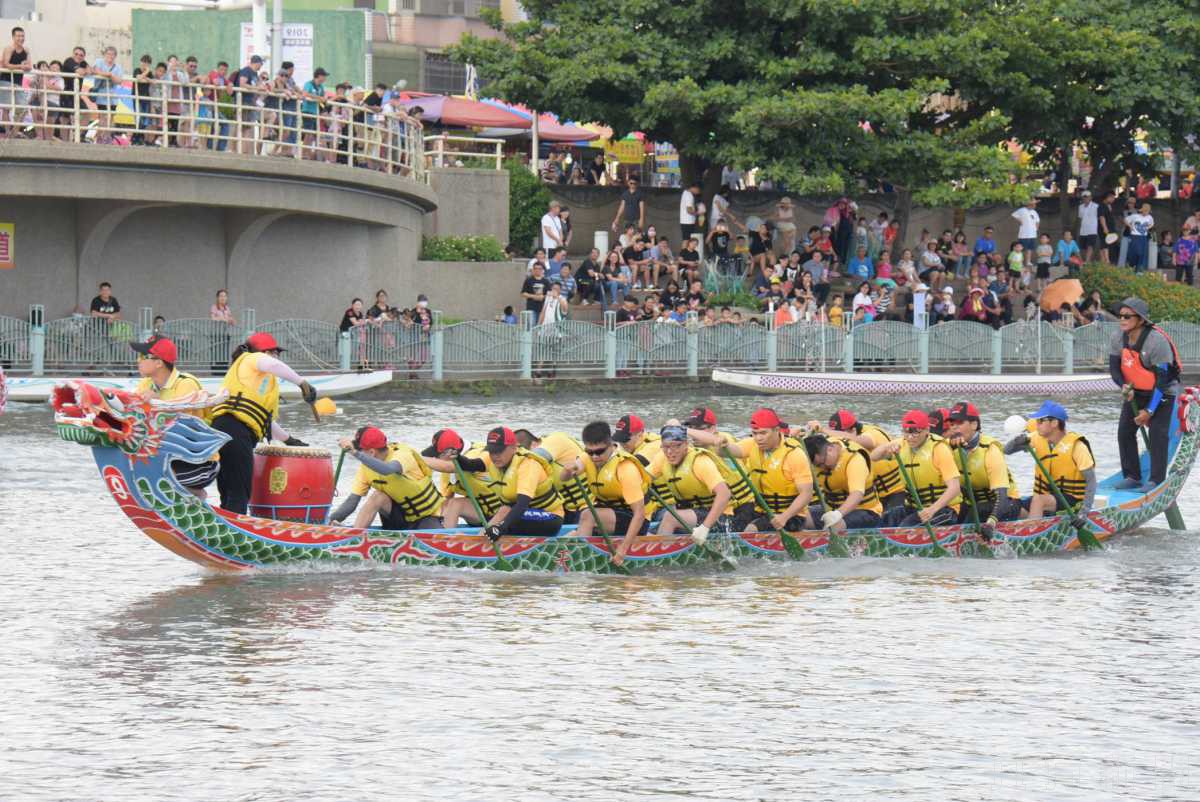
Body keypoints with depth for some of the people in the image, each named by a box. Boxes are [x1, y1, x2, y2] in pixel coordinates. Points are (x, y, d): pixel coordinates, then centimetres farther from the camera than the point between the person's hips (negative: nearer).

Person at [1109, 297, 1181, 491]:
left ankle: (1156, 480, -13)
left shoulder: (1158, 342, -29)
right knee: (1124, 432, -2)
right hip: (1135, 392, 6)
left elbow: (1163, 379, -26)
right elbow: (1114, 368, -3)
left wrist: (1149, 411, -25)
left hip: (1162, 394, -6)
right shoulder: (1118, 339, -10)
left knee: (1158, 434, -16)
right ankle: (1132, 477, 7)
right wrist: (1124, 386, -26)